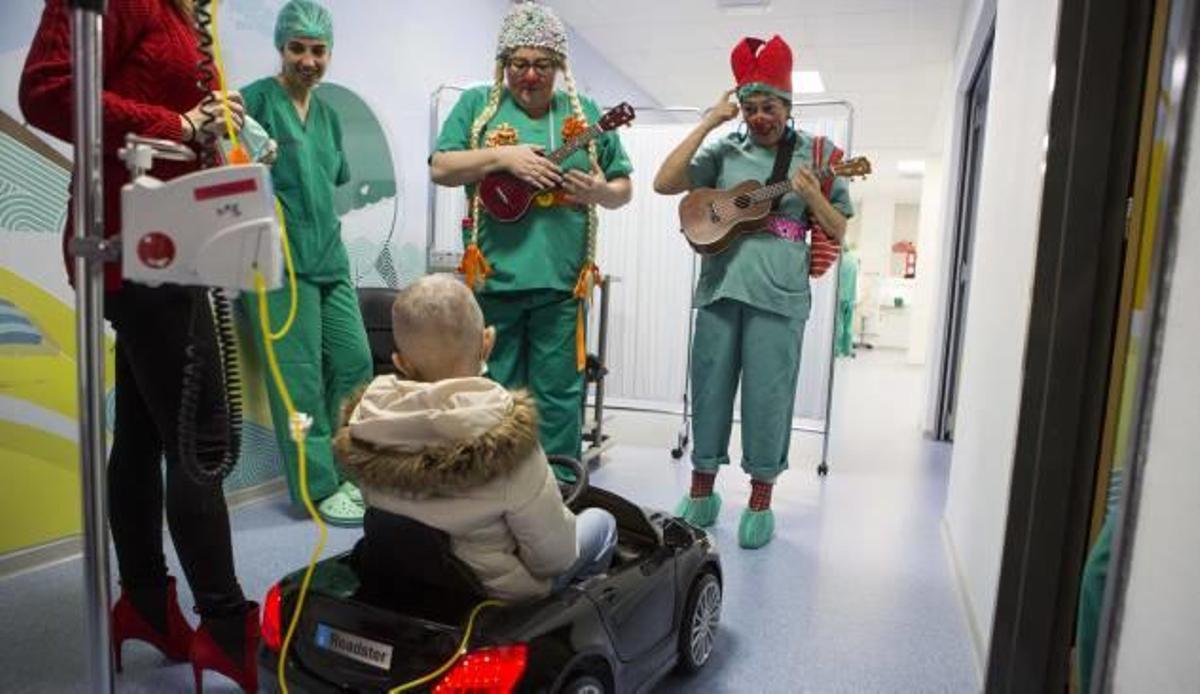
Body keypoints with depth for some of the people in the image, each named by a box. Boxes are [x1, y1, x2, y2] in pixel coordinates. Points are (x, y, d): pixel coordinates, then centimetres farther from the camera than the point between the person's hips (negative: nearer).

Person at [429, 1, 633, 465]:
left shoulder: (585, 113, 10)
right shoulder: (477, 104, 7)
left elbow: (623, 186, 12)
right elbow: (440, 169, -1)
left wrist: (601, 192, -11)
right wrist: (502, 156, -14)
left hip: (561, 279, 1)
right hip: (493, 275, 0)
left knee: (559, 393, 7)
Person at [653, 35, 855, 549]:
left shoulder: (813, 155, 7)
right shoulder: (725, 151, 10)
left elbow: (839, 231, 7)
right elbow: (664, 183, -1)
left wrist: (812, 195, -13)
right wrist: (708, 122, -2)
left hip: (779, 293, -2)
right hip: (720, 286, 2)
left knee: (767, 396, 1)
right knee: (709, 388, 7)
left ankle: (760, 501, 18)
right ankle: (702, 494, 22)